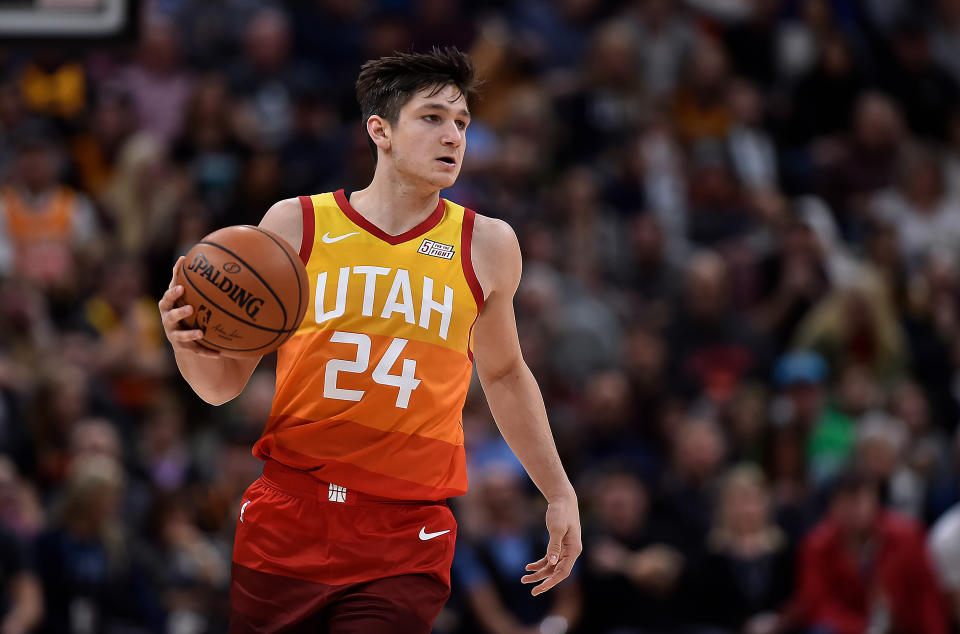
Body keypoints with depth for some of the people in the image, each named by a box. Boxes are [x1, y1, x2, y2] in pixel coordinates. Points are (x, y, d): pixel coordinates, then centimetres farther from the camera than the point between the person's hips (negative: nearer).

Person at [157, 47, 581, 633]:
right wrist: (191, 347, -15)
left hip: (404, 547, 0)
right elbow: (225, 383, 7)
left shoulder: (486, 246, 6)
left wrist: (559, 493, 24)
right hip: (285, 526, 0)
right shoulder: (296, 224, 3)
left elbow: (504, 375, 23)